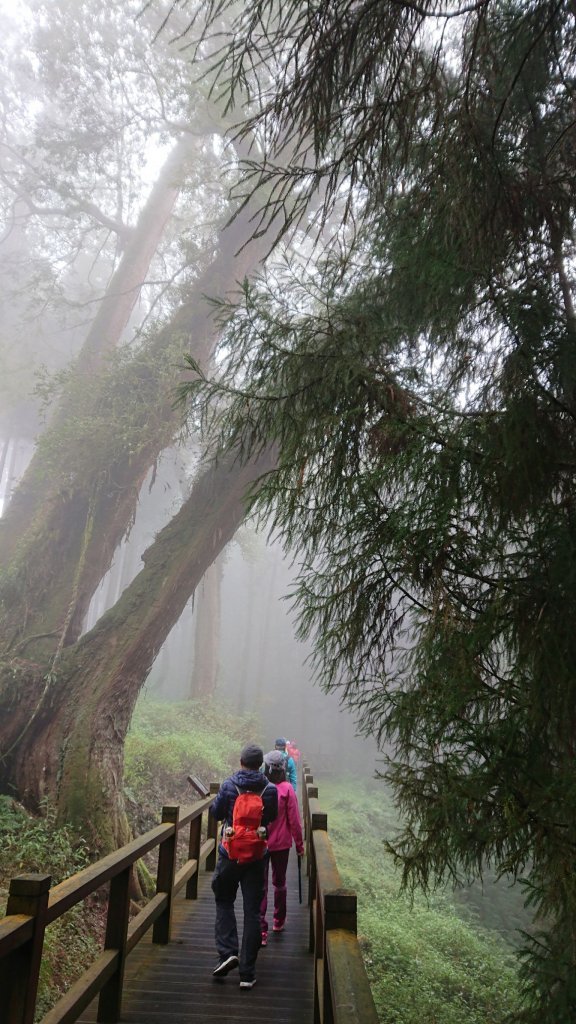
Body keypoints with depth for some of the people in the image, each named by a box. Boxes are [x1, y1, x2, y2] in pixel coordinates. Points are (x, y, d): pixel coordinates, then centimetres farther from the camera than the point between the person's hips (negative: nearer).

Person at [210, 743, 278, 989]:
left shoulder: (229, 785, -11)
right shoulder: (270, 790, -8)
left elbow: (216, 813, 1)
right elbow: (272, 817, 6)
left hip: (230, 854, -1)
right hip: (257, 856, 1)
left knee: (224, 902, 19)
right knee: (252, 911, 7)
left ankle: (227, 952, 3)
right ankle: (247, 973, 10)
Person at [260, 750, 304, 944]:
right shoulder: (287, 789, -15)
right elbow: (294, 820, -9)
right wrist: (299, 844, 3)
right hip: (281, 844, 0)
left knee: (260, 885, 6)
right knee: (279, 883, 20)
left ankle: (261, 929, 0)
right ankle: (279, 921, 34)